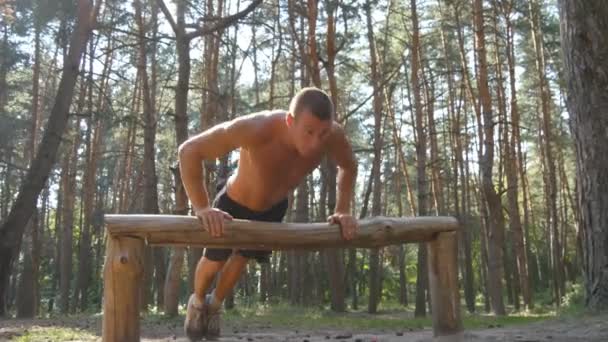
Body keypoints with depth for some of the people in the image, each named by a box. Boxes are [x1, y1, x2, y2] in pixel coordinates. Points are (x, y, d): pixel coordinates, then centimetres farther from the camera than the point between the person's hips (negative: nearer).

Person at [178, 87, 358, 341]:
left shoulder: (333, 136, -34)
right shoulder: (256, 129, -47)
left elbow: (348, 167, -8)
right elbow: (188, 151, -40)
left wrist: (342, 210, -18)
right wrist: (201, 208, -44)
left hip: (273, 209, 4)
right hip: (234, 204, -4)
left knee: (241, 258, 25)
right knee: (215, 260, 14)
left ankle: (215, 305, 54)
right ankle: (197, 302, 49)